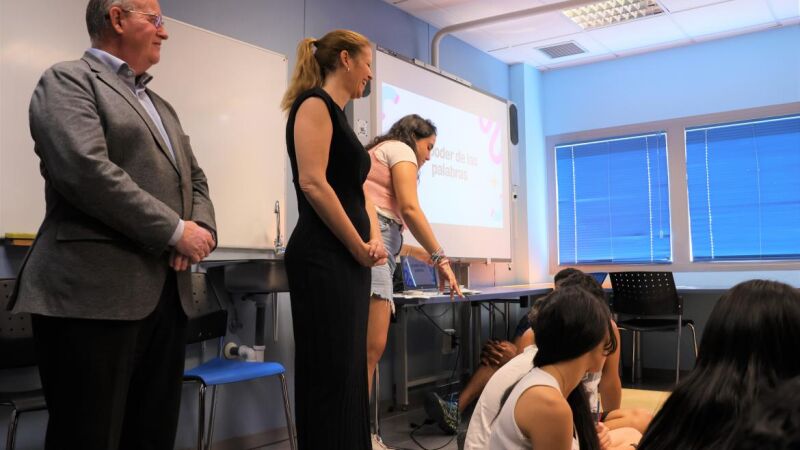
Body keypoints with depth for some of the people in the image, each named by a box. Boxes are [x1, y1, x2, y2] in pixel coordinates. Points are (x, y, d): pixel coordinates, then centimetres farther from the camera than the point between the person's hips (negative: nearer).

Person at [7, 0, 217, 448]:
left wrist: (202, 228, -2)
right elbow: (85, 169, -17)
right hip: (96, 293, -8)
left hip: (168, 293, 8)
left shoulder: (162, 107, 24)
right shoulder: (68, 80, -1)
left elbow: (194, 179, 20)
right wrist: (176, 230, -15)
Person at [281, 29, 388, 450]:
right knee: (331, 375, -5)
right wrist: (360, 247, -13)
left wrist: (374, 239, 3)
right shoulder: (315, 103, -6)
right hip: (323, 258, -10)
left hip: (348, 260, 10)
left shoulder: (338, 115, 21)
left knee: (350, 372, 12)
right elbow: (312, 182, -19)